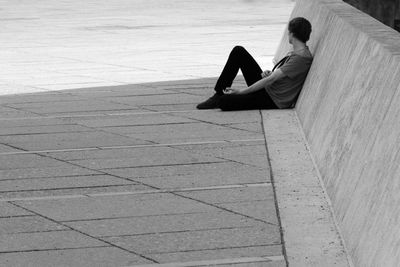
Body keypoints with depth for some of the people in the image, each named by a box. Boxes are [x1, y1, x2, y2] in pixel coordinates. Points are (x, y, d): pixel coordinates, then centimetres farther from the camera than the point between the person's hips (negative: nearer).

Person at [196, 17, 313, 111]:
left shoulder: (301, 58, -24)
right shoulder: (296, 51, 8)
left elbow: (271, 79, -23)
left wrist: (241, 91, -18)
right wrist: (270, 73, -5)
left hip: (273, 101, -10)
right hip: (266, 88, 10)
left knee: (224, 102, -25)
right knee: (238, 51, 2)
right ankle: (219, 94, 5)